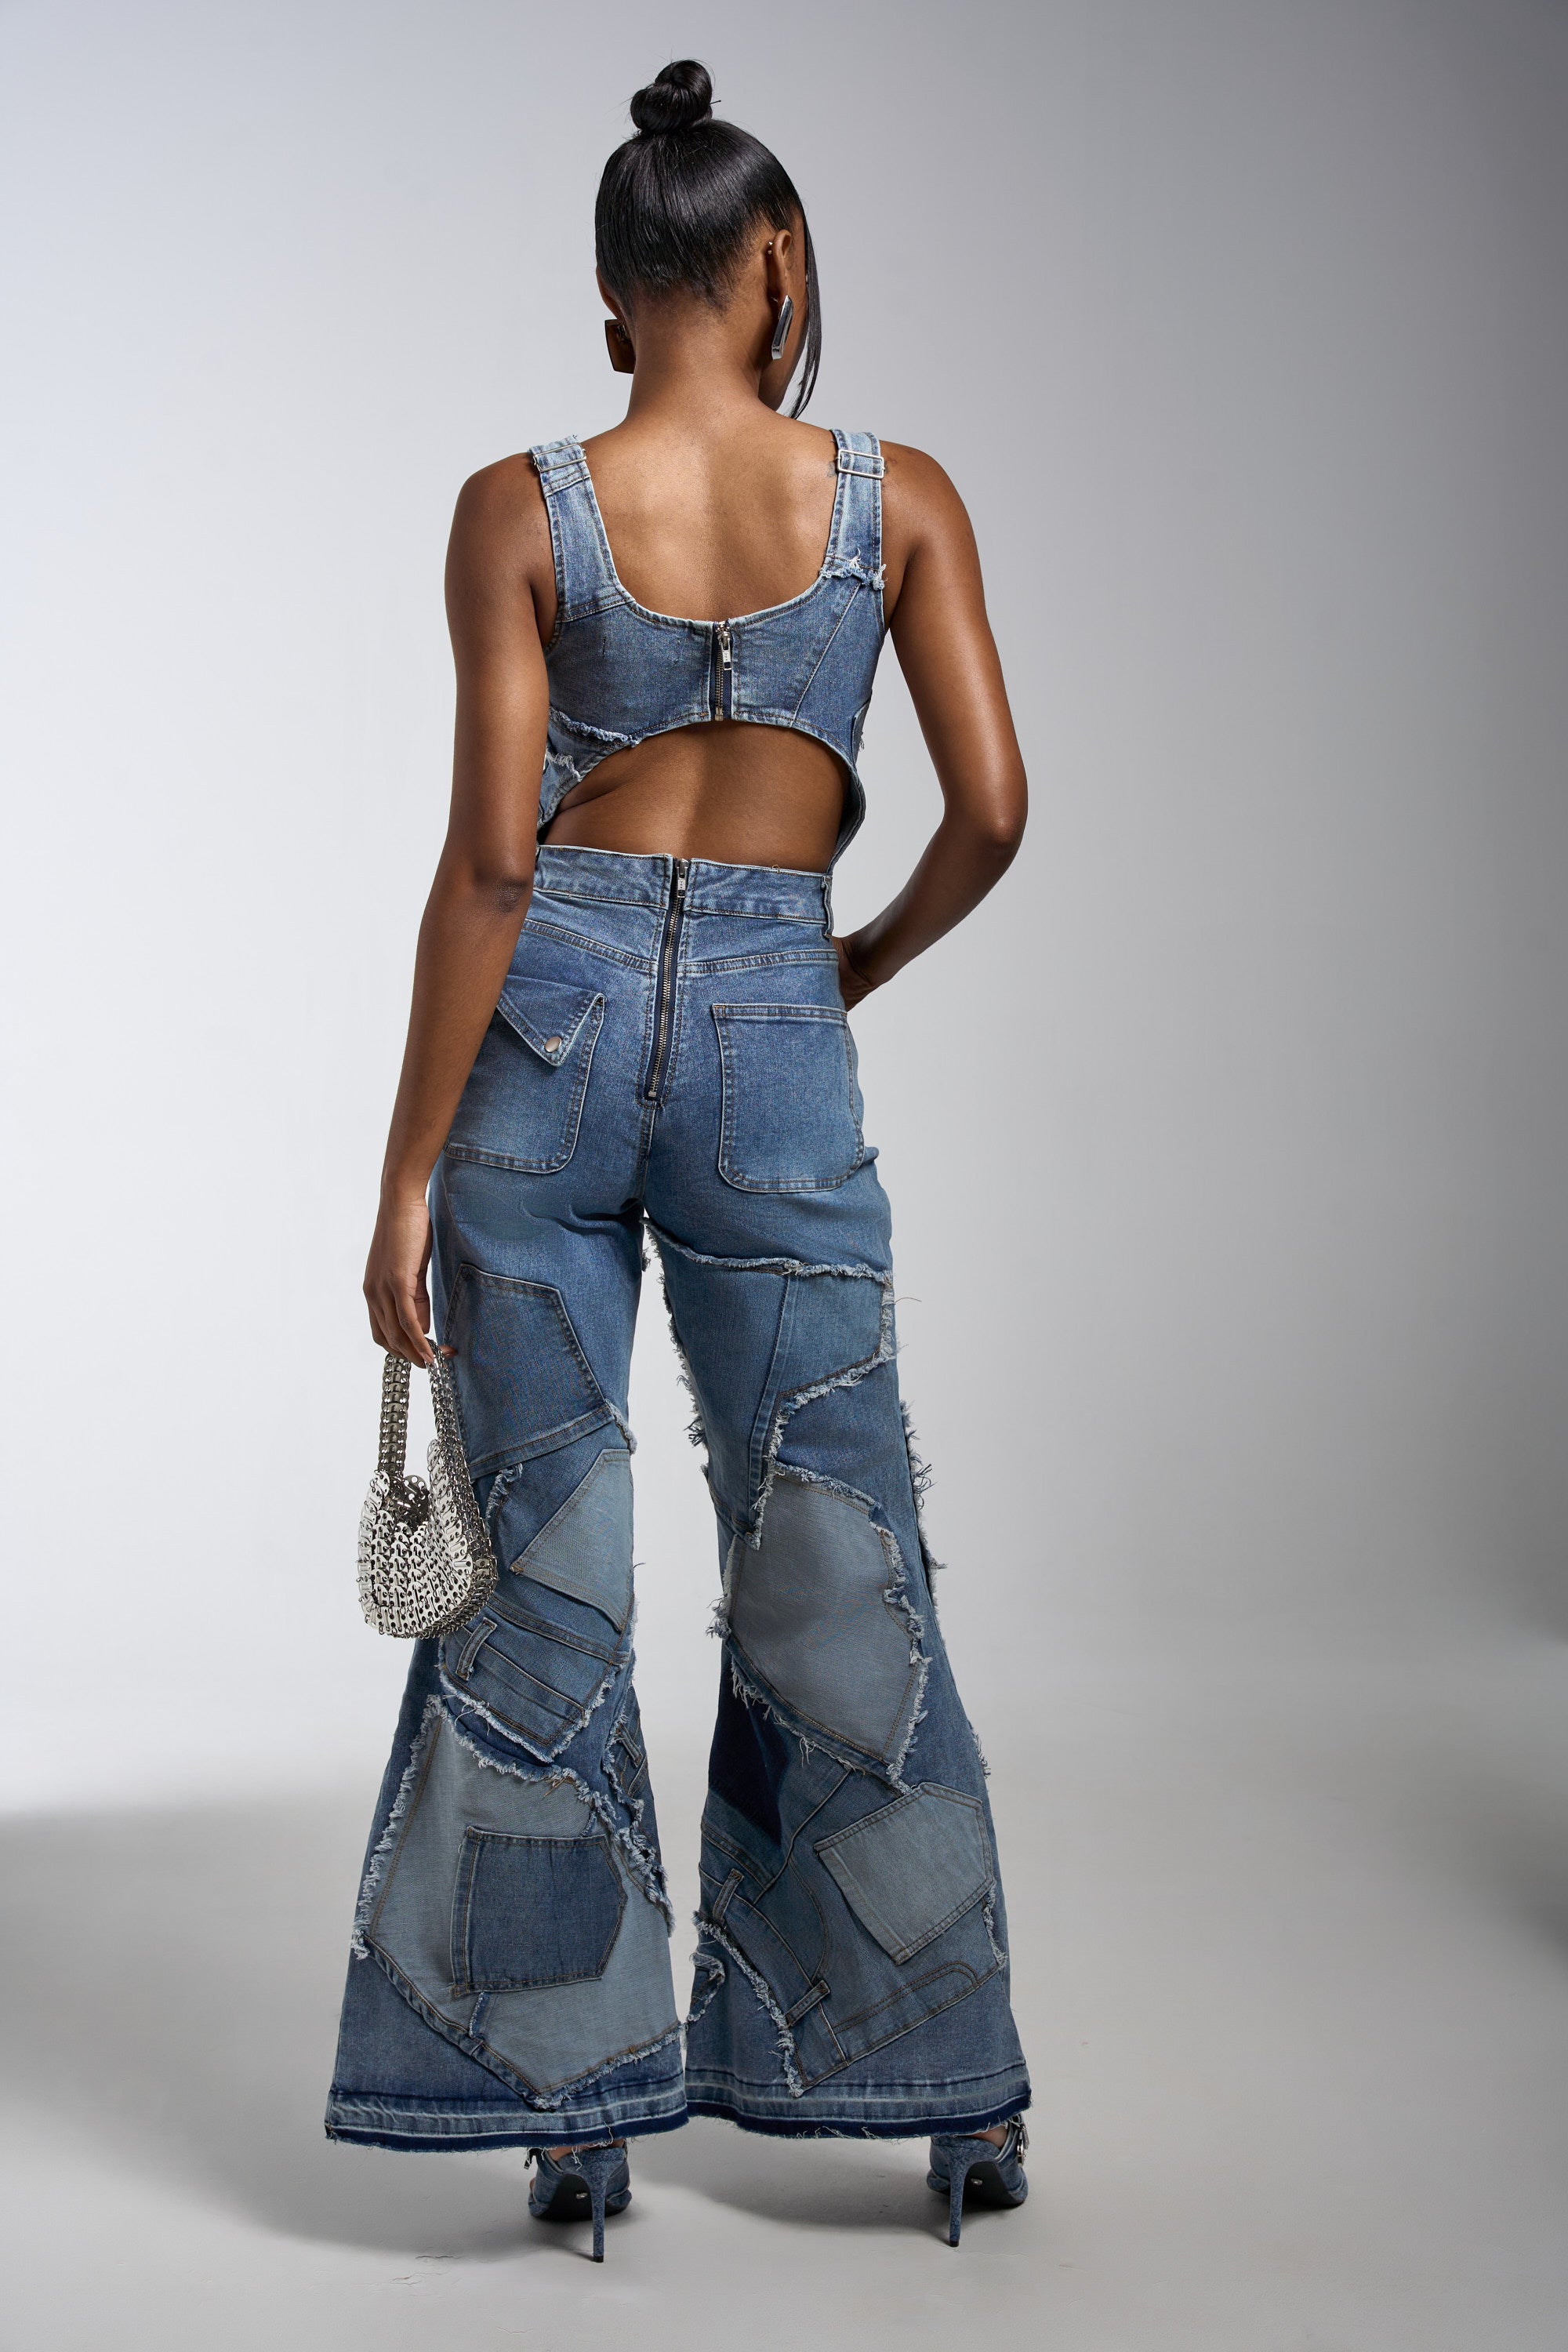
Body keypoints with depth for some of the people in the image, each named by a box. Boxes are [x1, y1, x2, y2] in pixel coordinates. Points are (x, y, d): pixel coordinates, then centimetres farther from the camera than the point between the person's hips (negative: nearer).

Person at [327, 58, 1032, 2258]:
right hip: (772, 1028, 1)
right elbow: (991, 810, -3)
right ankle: (958, 2096, 19)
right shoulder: (896, 496, 0)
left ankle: (578, 2099, 14)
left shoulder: (523, 510, -4)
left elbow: (490, 855, -9)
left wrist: (411, 1169, -6)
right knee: (836, 1570, 10)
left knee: (545, 1569, 8)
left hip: (550, 1015, -1)